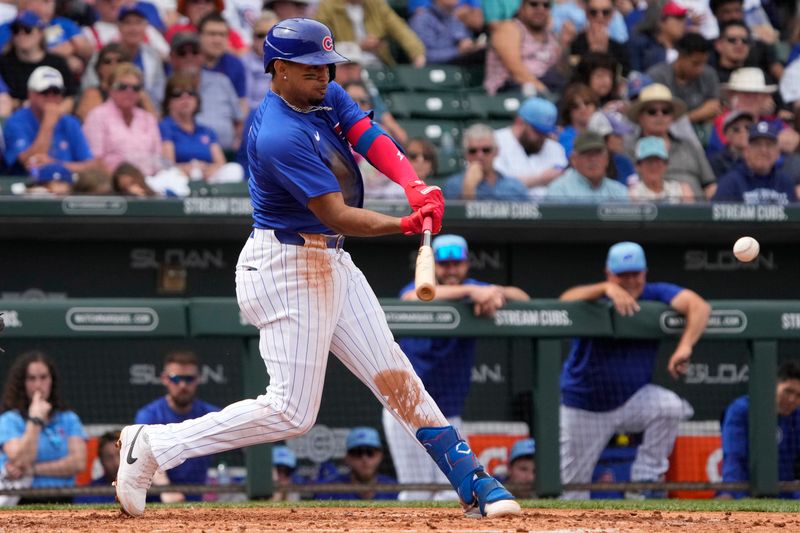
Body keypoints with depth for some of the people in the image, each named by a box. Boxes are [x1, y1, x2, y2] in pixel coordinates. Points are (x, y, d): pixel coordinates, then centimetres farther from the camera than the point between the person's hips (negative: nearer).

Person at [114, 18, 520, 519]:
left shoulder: (328, 97, 5)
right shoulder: (280, 137, -24)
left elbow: (373, 140, -9)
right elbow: (337, 215, -26)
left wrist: (416, 187, -27)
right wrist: (405, 225, -36)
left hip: (332, 262, 9)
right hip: (286, 269, -9)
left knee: (397, 378, 9)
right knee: (292, 412, -9)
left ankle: (477, 486, 11)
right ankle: (153, 444, -2)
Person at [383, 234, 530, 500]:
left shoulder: (471, 289, 1)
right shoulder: (417, 288, -12)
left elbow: (523, 298, -8)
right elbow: (414, 297, -38)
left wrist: (497, 293, -32)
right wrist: (470, 291, -49)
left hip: (449, 416, 4)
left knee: (453, 496, -1)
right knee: (418, 495, -5)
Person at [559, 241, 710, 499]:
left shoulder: (655, 295, -12)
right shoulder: (595, 301, -14)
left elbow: (699, 306, -29)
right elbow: (567, 300, -38)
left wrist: (685, 346, -46)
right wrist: (607, 289, -55)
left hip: (633, 398, 1)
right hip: (584, 407, -1)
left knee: (670, 406, -28)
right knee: (571, 486, 3)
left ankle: (645, 479, -15)